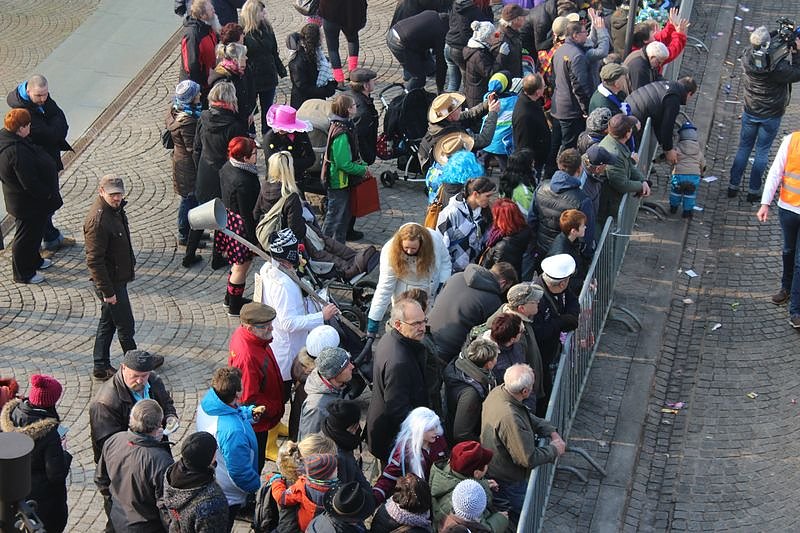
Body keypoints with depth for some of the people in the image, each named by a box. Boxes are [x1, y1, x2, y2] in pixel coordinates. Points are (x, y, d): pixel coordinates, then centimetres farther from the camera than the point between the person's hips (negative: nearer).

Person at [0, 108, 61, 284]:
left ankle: (34, 260, 47)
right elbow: (30, 183, -31)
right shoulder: (17, 151, -34)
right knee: (27, 236, 7)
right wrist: (49, 195, -18)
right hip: (28, 203, -10)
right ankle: (22, 274, 23)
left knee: (36, 231, 28)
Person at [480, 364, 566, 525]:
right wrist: (554, 450, -14)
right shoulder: (510, 418, -39)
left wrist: (552, 432, -3)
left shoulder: (498, 391, -10)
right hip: (508, 484, -9)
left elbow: (529, 417, 9)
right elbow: (528, 459, -30)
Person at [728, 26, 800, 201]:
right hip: (771, 116, -3)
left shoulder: (747, 59, -17)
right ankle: (753, 191, 17)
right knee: (762, 152, 11)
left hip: (750, 113, 3)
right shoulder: (777, 67, -29)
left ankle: (733, 186, 22)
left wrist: (782, 39, -5)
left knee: (743, 149, 17)